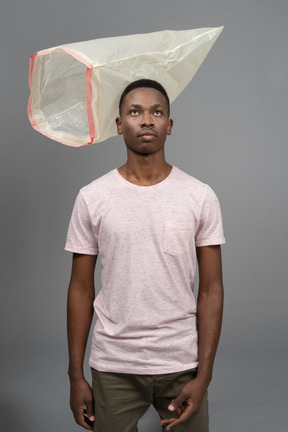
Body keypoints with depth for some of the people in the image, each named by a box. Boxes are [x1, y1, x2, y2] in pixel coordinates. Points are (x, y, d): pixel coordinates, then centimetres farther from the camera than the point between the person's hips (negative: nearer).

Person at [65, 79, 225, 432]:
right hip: (113, 367, 0)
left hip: (182, 364, 1)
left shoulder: (201, 197, -3)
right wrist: (76, 376, 0)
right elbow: (81, 289, 1)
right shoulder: (91, 198, -3)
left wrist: (203, 376, -8)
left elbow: (210, 289, -3)